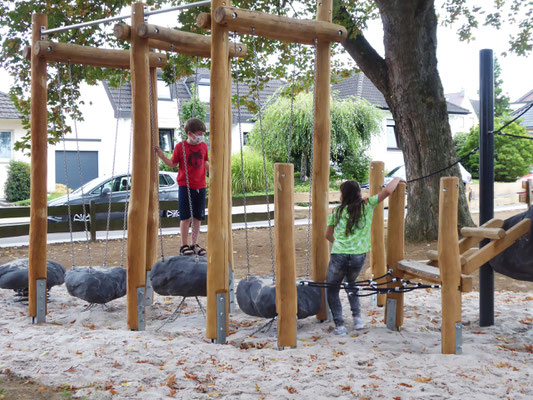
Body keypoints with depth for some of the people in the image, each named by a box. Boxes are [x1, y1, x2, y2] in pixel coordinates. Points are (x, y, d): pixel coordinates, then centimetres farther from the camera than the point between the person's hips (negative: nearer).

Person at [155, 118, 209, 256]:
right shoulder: (180, 146, -4)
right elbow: (173, 164, 3)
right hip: (185, 186, -4)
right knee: (185, 217, -3)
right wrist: (162, 156, -11)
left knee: (198, 217, 7)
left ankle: (194, 244, 18)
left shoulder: (203, 146, 8)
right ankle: (184, 245, 7)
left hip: (200, 186, 4)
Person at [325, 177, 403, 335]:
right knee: (351, 283, 31)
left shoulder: (337, 211, 5)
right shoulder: (367, 205, 3)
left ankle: (339, 325, 5)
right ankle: (357, 317, 20)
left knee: (332, 289, 17)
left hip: (339, 255, -2)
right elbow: (387, 191, 1)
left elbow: (328, 235, 16)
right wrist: (397, 179, 20)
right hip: (359, 256, 2)